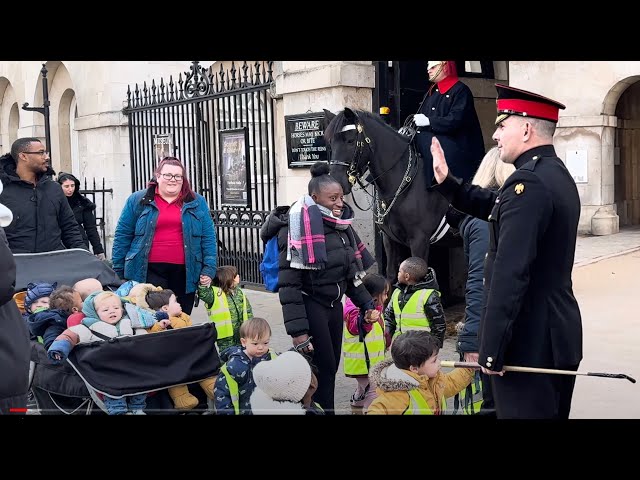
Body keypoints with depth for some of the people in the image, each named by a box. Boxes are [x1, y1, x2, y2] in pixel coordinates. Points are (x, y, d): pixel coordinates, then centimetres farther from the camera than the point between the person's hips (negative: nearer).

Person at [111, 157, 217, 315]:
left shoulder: (197, 202, 9)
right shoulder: (137, 200, 5)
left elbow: (208, 238, 7)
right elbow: (122, 236, 7)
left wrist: (209, 269, -2)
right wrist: (117, 271, 4)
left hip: (184, 273, 2)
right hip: (149, 272, -2)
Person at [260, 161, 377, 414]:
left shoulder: (341, 226, 8)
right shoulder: (301, 226, -16)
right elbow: (288, 283, -19)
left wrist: (365, 303, 15)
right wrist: (297, 330, -22)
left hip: (334, 304, 8)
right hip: (310, 306, -8)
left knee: (331, 366, 11)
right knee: (323, 366, -4)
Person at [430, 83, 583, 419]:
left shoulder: (528, 182, -22)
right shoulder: (557, 174, 10)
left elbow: (509, 275, -27)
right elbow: (494, 206, 20)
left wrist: (491, 350, -22)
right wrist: (447, 183, 9)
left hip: (528, 340, -10)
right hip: (559, 332, 10)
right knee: (551, 413, 19)